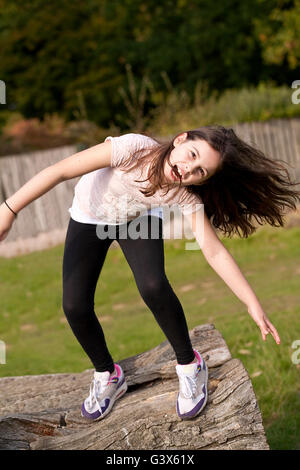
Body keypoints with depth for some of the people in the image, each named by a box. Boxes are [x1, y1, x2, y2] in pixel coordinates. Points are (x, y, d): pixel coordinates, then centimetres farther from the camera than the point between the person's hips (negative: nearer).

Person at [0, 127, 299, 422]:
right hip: (89, 217, 0)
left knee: (152, 287, -28)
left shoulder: (186, 196, -31)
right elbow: (59, 171, -34)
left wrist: (254, 306, -31)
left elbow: (214, 252, -26)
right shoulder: (133, 148, -40)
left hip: (139, 220, 0)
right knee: (74, 306, -13)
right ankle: (107, 376, 15)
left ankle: (189, 366, -3)